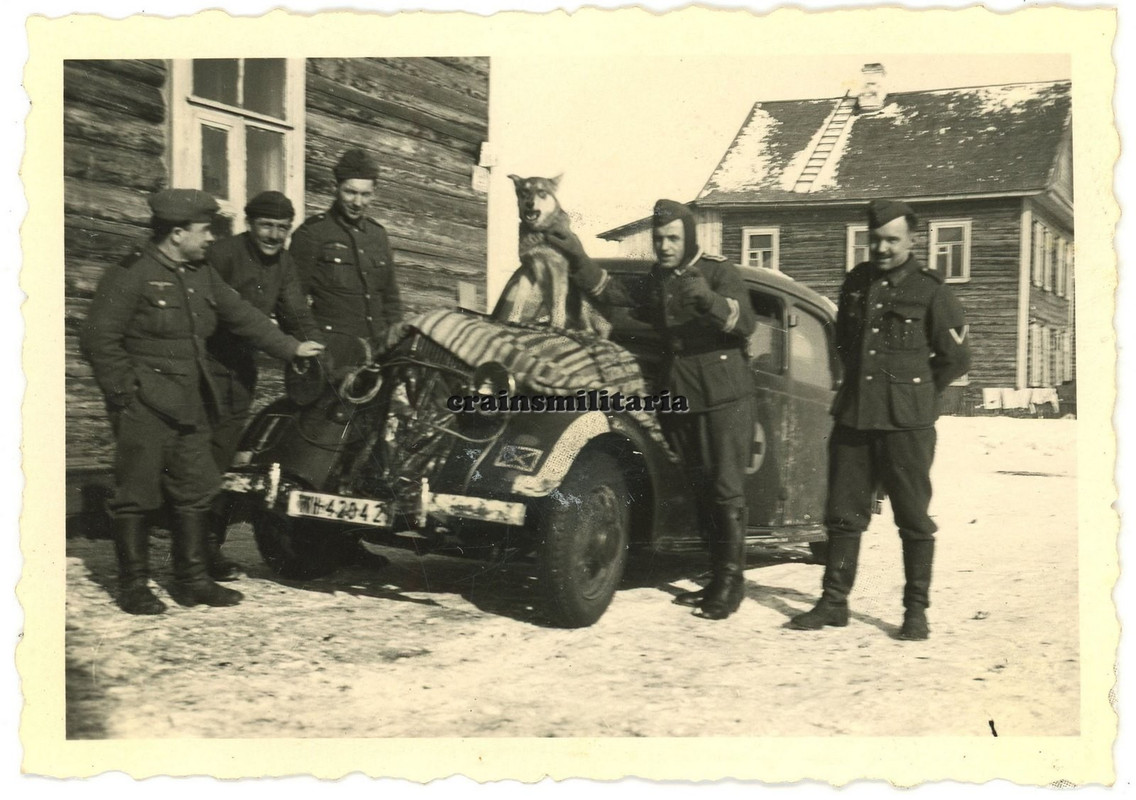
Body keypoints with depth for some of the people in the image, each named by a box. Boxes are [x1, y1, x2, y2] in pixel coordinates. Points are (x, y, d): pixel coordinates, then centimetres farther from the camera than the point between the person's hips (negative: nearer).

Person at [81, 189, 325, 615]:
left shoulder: (202, 275, 13)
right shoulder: (130, 275, -11)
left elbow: (242, 315, 19)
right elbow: (98, 337, -13)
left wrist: (290, 347, 15)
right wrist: (126, 389, -14)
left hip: (189, 405, 8)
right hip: (144, 406, -8)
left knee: (194, 492, 10)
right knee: (136, 495, -1)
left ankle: (191, 579, 20)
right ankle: (133, 587, 8)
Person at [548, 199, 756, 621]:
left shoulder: (718, 271, -7)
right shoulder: (657, 279, 15)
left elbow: (745, 323, -20)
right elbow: (615, 294, 8)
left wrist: (710, 300, -39)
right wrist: (578, 258, -1)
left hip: (725, 398, -7)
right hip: (681, 398, 7)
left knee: (726, 491, -7)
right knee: (703, 491, 10)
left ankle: (731, 580, -1)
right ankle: (717, 580, 17)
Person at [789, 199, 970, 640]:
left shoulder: (930, 291, -3)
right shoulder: (856, 282, 11)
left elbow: (956, 358, 2)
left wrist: (912, 391, 6)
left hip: (906, 423, -5)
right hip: (853, 417, 5)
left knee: (913, 517, 2)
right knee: (844, 513, 8)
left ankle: (916, 610, 12)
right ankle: (834, 602, 16)